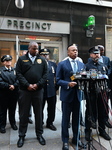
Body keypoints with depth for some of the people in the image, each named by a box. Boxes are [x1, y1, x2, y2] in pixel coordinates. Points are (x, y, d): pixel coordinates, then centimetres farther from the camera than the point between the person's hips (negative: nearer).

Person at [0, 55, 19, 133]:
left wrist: (14, 86, -18)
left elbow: (18, 80, -2)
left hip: (14, 93, 2)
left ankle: (13, 123, 29)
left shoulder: (15, 70, 9)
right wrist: (8, 86, -19)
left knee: (12, 109, 14)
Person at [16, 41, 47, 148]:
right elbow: (18, 74, -3)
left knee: (38, 113, 11)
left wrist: (38, 84, -9)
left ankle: (39, 134, 26)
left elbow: (45, 74, 2)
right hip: (25, 90, -1)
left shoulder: (42, 60, 7)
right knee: (24, 114, 8)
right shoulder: (21, 59, 4)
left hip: (38, 90, 1)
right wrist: (27, 85, -13)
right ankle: (22, 135, 24)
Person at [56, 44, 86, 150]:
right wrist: (68, 84, -20)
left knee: (77, 118, 14)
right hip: (67, 95, -4)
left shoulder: (81, 64, 11)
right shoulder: (62, 64, -3)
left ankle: (76, 138, 32)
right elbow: (58, 80, -6)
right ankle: (65, 141, 24)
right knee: (66, 119, 8)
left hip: (77, 94, 4)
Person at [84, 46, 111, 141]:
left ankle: (102, 130, 31)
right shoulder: (87, 66, -4)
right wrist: (86, 92, -18)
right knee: (90, 112, 5)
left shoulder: (103, 66, 13)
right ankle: (88, 131, 22)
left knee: (102, 112, 14)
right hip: (91, 93, -4)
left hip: (102, 93, 5)